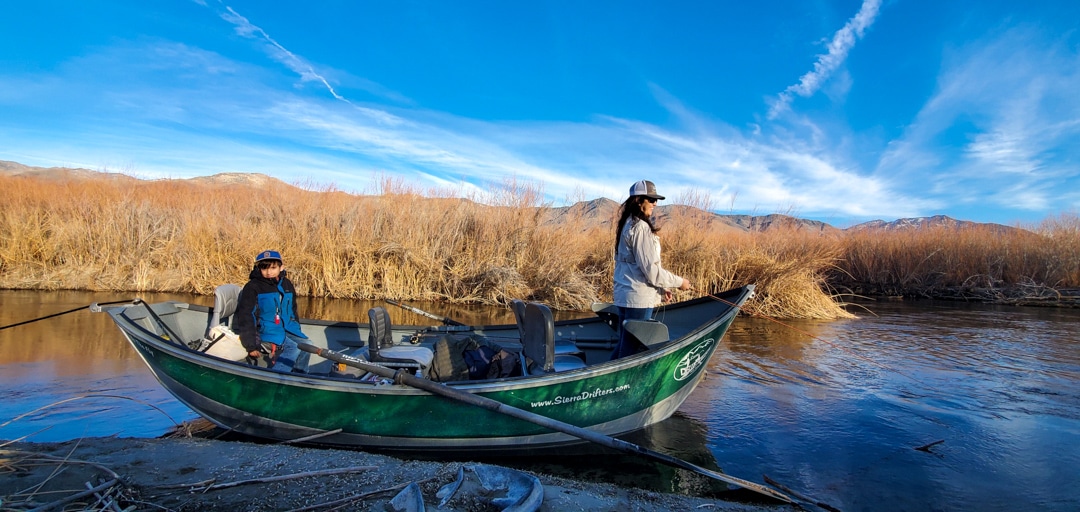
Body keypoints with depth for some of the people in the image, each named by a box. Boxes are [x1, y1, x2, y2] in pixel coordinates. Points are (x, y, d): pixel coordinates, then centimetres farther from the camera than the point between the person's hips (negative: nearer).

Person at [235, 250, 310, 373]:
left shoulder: (287, 284, 11)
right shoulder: (252, 288, -9)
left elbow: (292, 311, 22)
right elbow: (245, 318, -10)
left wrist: (297, 331, 17)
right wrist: (251, 346, -13)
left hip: (286, 329, 7)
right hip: (265, 331, -7)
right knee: (293, 349, -26)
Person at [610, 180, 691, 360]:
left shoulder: (627, 224, 13)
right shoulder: (641, 227, -17)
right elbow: (651, 269, -19)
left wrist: (661, 288, 17)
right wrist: (679, 282, -5)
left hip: (625, 294, 10)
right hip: (639, 298, -10)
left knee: (623, 345, 17)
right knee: (630, 349, -2)